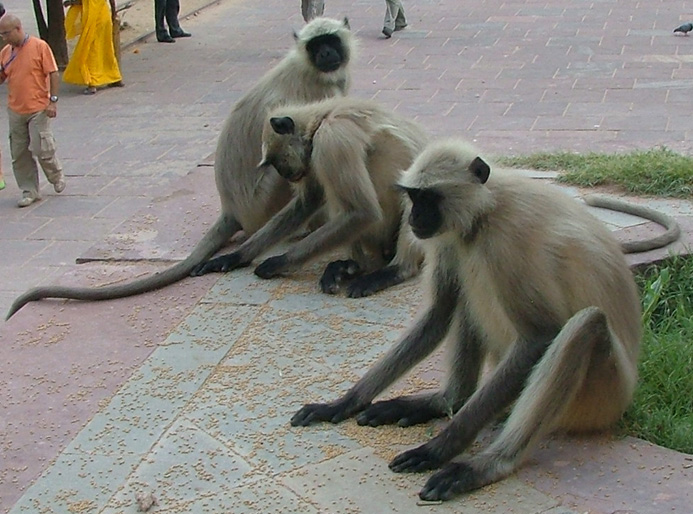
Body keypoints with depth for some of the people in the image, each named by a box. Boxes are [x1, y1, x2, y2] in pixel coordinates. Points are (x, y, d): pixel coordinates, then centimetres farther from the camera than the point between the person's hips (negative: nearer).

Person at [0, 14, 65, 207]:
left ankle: (56, 176, 23)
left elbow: (53, 74, -8)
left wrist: (53, 100, -12)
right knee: (19, 155, 6)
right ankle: (29, 191, 17)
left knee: (42, 149, -6)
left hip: (38, 109, -5)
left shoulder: (39, 46, -8)